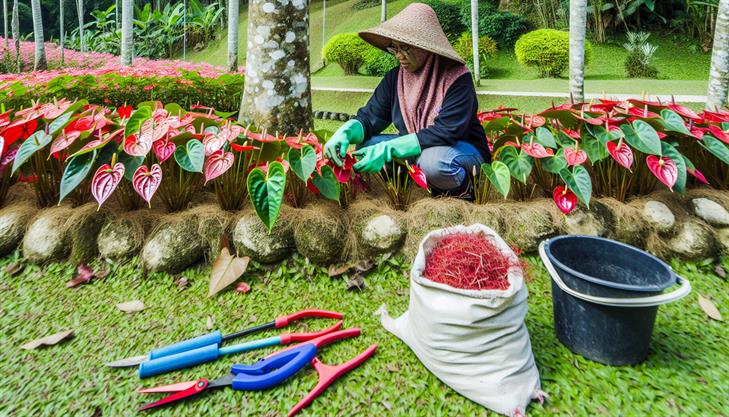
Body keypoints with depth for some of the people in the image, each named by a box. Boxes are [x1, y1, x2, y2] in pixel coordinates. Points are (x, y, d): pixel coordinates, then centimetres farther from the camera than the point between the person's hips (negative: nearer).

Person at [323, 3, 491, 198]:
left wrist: (388, 149, -35)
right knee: (366, 147, -16)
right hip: (416, 150, 6)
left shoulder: (457, 78, -20)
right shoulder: (395, 78, -3)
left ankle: (463, 189, -5)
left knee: (434, 160, -39)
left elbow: (446, 132, -28)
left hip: (464, 150, -5)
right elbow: (370, 117, -6)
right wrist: (345, 133, -31)